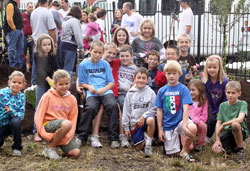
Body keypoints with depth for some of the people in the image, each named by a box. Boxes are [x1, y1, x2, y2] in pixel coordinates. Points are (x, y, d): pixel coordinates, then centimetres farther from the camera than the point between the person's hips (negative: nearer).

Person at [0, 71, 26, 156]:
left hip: (12, 123, 0)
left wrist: (11, 111, -26)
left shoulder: (22, 97, -5)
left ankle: (17, 147, -14)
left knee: (16, 121, -34)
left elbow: (21, 115, -10)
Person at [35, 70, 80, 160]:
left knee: (76, 152, -17)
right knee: (67, 124, -36)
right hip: (48, 126, -4)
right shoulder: (48, 96, -5)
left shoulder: (72, 99, 6)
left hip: (64, 131, 4)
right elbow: (38, 116, -7)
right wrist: (44, 134, -18)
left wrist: (68, 136, -11)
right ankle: (49, 148, -16)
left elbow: (73, 120, 5)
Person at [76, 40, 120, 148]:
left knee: (113, 105, -29)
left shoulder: (105, 64, 12)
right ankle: (81, 137, -14)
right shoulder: (83, 65, 9)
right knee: (90, 107, -32)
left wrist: (104, 89, -10)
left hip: (106, 91, 1)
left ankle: (113, 138, -19)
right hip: (92, 93, -1)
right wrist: (89, 87, -8)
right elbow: (82, 83, 13)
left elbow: (112, 82, 9)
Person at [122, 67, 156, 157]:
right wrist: (126, 127, 3)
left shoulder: (151, 93, -4)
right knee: (138, 148, 0)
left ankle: (148, 143, -18)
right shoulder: (130, 93, 2)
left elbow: (154, 109, -5)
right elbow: (126, 111, 5)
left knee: (151, 120, -38)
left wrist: (144, 116, -18)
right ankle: (142, 139, 36)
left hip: (146, 119, -2)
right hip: (134, 122, 2)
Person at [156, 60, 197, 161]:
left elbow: (185, 108, -14)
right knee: (171, 154, 1)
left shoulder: (183, 89, -5)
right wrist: (160, 129, 0)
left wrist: (184, 125, -27)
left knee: (192, 128, -35)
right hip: (168, 125, 2)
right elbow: (159, 111, 4)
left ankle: (184, 151, -10)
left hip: (180, 120, -1)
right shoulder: (162, 91, 2)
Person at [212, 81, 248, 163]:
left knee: (235, 124, -37)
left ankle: (240, 150, -14)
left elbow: (240, 119, -24)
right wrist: (217, 139, -10)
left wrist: (224, 124, -20)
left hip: (241, 132, -4)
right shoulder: (222, 105, 5)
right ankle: (233, 146, 14)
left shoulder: (242, 104, -7)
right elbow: (218, 123, 1)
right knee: (216, 150, -21)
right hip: (227, 133, 4)